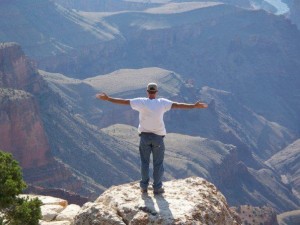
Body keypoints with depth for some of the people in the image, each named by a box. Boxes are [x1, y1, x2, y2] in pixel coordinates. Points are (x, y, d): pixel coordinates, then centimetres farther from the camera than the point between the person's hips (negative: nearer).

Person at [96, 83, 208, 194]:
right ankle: (157, 188, 12)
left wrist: (108, 98, -1)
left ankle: (144, 186, 17)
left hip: (145, 135, 1)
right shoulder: (162, 103, -10)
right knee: (158, 163, 8)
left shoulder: (141, 102, -8)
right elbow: (177, 105, -14)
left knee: (144, 162, 13)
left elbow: (124, 101, -8)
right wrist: (194, 106, -11)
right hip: (158, 136, -1)